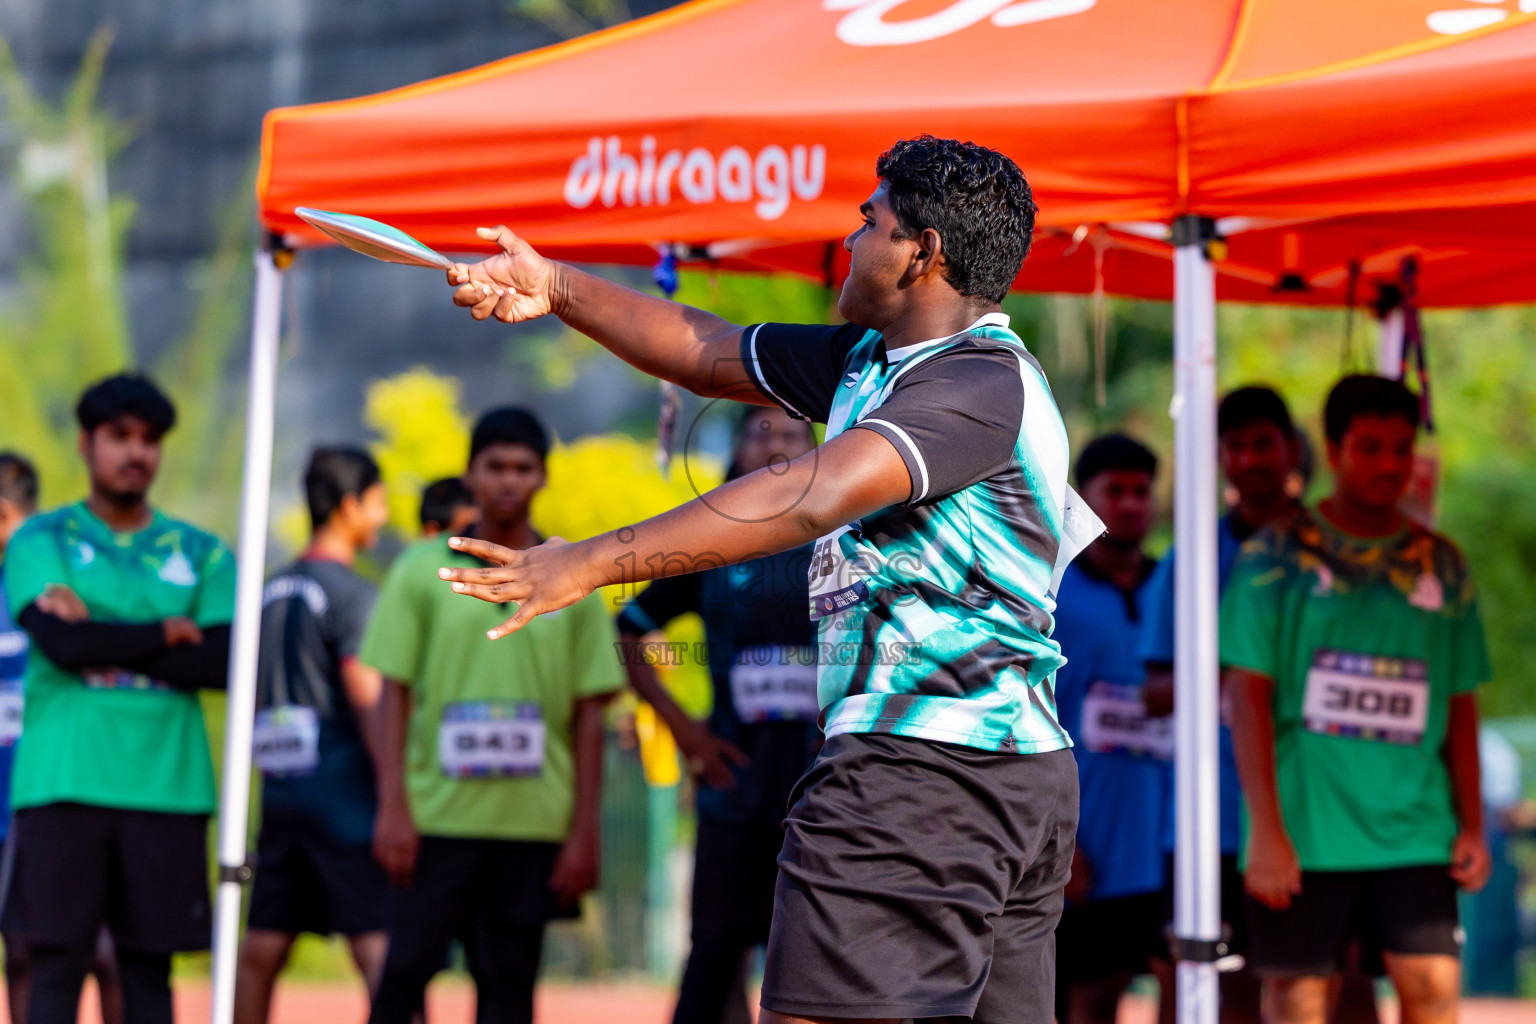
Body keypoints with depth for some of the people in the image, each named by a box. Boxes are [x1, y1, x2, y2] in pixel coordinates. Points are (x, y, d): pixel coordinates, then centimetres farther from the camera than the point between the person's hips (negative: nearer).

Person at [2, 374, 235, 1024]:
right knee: (57, 963, -4)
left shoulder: (200, 553, 12)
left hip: (167, 789, 2)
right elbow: (62, 641, -10)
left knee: (148, 966, 5)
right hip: (63, 783, -2)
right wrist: (167, 633, -2)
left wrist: (106, 643, -8)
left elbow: (224, 663, -3)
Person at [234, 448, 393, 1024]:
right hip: (343, 789, -8)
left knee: (262, 950, 7)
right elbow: (367, 704, -14)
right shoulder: (350, 592, -9)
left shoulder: (272, 593, 15)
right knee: (382, 949, -11)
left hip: (279, 790, 8)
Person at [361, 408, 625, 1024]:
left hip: (535, 823, 1)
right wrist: (392, 807, -7)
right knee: (404, 971, -5)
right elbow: (393, 695, 3)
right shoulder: (422, 570, 5)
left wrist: (584, 830, 1)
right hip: (437, 816, -1)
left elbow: (589, 717, 7)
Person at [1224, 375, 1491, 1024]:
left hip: (1415, 831, 3)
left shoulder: (1443, 567, 11)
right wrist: (1266, 831, -10)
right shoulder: (1276, 556, 0)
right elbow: (1248, 695, -4)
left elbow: (1460, 706, 15)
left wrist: (1472, 826, 8)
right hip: (1304, 830, -3)